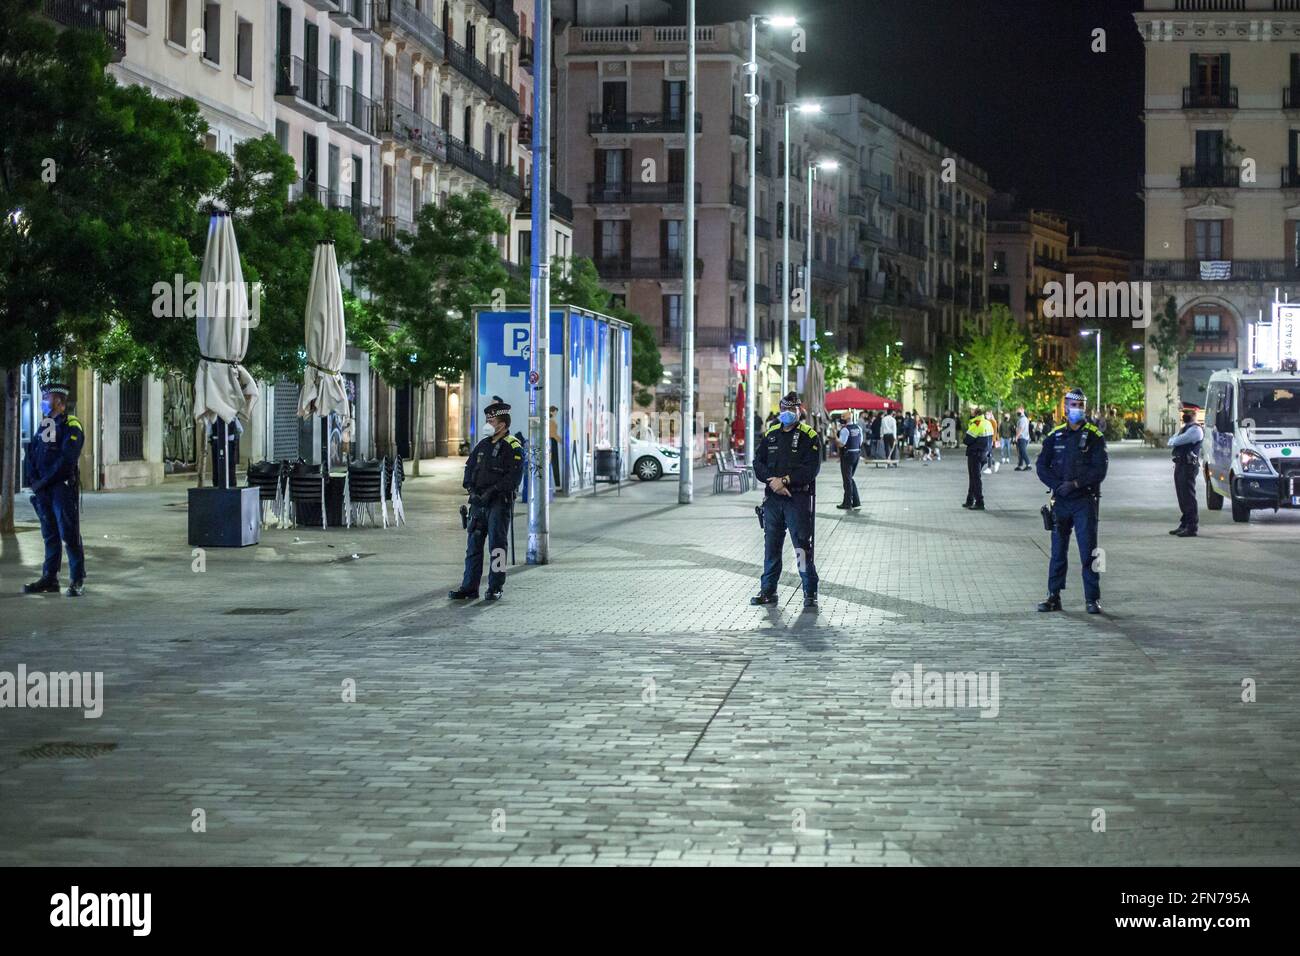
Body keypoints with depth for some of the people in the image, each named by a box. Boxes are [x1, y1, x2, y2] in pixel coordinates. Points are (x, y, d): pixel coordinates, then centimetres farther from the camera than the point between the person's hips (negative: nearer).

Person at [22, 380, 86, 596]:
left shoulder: (71, 427, -9)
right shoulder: (43, 426, 16)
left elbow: (66, 460, -18)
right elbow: (31, 455, 14)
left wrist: (44, 481, -17)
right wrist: (32, 479, -3)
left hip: (63, 487, -8)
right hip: (43, 490, 8)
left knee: (69, 535, -6)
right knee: (50, 535, 11)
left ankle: (78, 581, -3)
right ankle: (49, 579, 15)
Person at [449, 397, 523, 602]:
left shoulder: (513, 448, -6)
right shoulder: (482, 445, 15)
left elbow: (514, 477, -15)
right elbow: (469, 468, 15)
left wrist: (492, 491, -19)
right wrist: (472, 490, -2)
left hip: (499, 502, -7)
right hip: (479, 501, 7)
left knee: (496, 545, -4)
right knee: (474, 544, 7)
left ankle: (495, 588, 3)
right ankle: (469, 587, 12)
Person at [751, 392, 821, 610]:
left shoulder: (808, 436, -1)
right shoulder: (770, 435, 14)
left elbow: (811, 469, -11)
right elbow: (758, 463, 8)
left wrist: (785, 480, -17)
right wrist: (772, 480, -10)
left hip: (798, 497, -5)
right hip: (773, 498, 5)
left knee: (802, 546, -7)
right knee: (771, 545, 10)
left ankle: (810, 593, -1)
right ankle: (768, 590, 19)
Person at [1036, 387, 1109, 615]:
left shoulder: (1094, 436, 0)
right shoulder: (1055, 436, 9)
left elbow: (1099, 469, -7)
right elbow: (1042, 466, 5)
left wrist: (1075, 484, -16)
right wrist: (1058, 485, -10)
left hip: (1084, 500, -3)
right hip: (1060, 501, 3)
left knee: (1088, 550, -4)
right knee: (1058, 551, 7)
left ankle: (1093, 598, 0)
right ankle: (1053, 597, 13)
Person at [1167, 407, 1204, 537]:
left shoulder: (1195, 430, -12)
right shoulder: (1185, 428, 21)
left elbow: (1176, 441, -19)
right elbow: (1171, 442, 17)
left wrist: (1173, 440, 3)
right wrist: (1174, 440, -5)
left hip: (1188, 466, -10)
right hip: (1180, 466, 10)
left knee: (1188, 497, -8)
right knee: (1182, 497, 14)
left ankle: (1191, 528, -6)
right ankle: (1185, 524, 22)